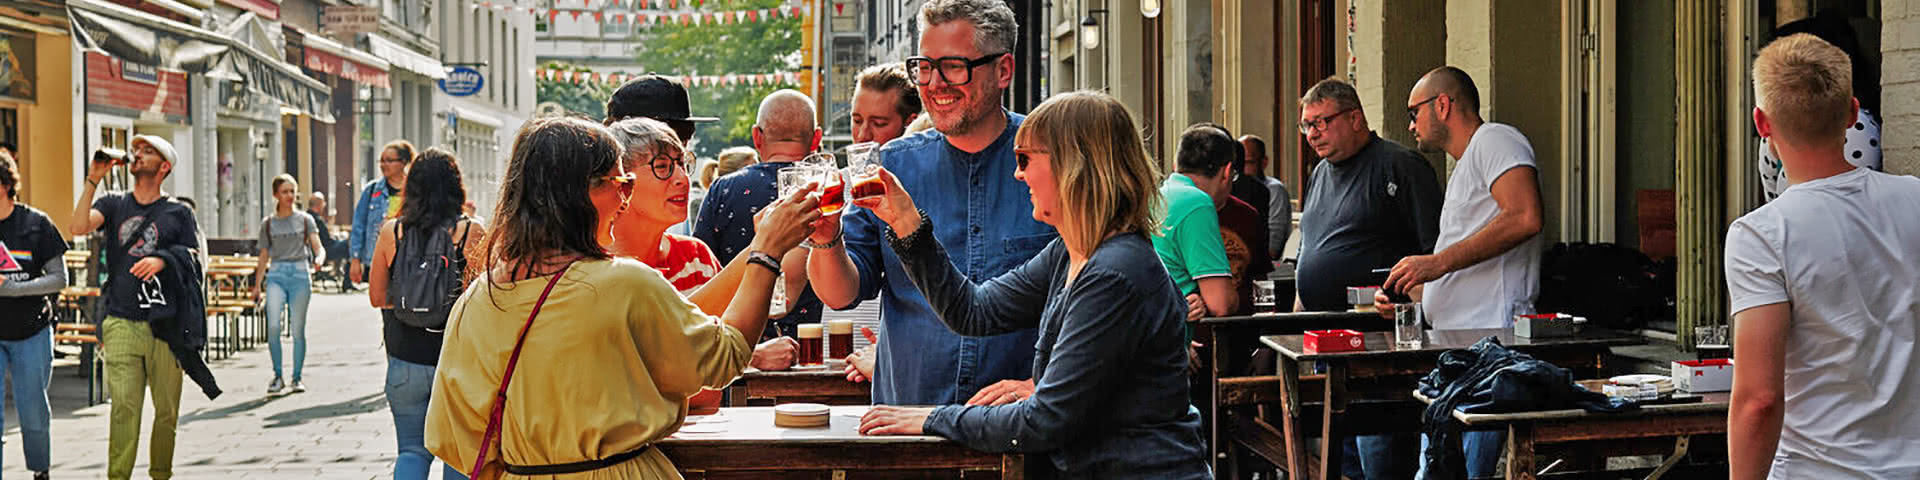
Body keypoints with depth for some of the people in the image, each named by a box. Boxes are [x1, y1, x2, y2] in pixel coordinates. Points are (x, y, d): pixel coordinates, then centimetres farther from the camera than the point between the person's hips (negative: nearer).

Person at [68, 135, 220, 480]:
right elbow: (78, 227, -4)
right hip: (121, 324, 0)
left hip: (165, 325, 0)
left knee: (167, 409, 2)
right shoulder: (114, 205, 13)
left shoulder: (178, 213, 10)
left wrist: (162, 260, -13)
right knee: (124, 406, -10)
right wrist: (93, 180, -8)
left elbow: (193, 261, 7)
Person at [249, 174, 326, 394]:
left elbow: (319, 248, 0)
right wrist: (257, 284, 11)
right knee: (273, 326, -16)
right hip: (276, 275, 0)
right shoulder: (268, 223, 12)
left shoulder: (305, 220, 9)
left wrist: (319, 259, -22)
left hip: (300, 275, 0)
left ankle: (297, 378, 11)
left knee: (298, 329, 0)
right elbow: (264, 256, 16)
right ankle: (277, 376, -3)